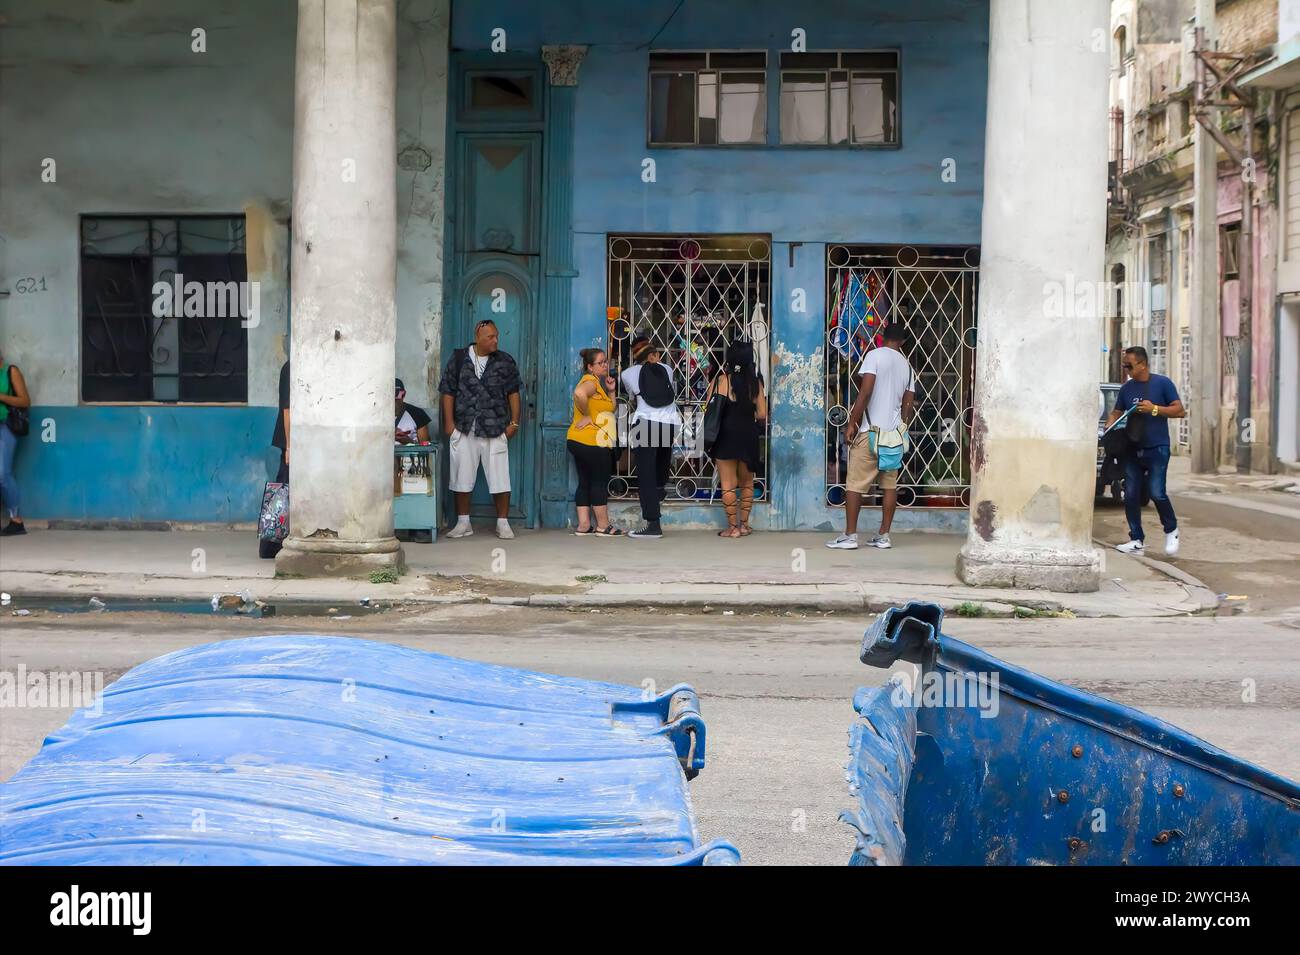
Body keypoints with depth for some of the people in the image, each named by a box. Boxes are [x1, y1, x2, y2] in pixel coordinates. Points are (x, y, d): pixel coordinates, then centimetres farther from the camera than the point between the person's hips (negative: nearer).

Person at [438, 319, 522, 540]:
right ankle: (463, 523, 16)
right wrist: (449, 422, -1)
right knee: (462, 478, 5)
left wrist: (514, 422, 2)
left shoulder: (505, 362, 5)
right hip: (464, 430, 1)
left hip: (495, 430, 0)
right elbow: (448, 392, 4)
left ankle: (503, 523, 7)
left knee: (500, 479, -2)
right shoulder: (458, 359, 3)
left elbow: (513, 393, 7)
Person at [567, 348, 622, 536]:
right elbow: (580, 393, -35)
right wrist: (587, 416, -23)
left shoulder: (600, 382, 20)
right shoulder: (591, 381, -12)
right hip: (592, 441, -10)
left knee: (585, 482, 9)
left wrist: (610, 391, 9)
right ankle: (603, 526, 0)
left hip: (579, 441, 10)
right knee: (600, 482, -3)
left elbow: (610, 409, 24)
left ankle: (583, 525, 9)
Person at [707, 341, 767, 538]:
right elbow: (762, 414, -4)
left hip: (725, 435, -2)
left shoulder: (720, 380, -9)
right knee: (747, 483, 19)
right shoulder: (755, 383, -4)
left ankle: (733, 527, 6)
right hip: (748, 435, 2)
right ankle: (744, 524, 21)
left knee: (728, 484, 5)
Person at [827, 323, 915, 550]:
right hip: (894, 433, 6)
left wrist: (852, 423, -12)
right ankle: (884, 536, 10)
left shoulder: (874, 355, -6)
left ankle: (850, 536, -4)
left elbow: (865, 392, -15)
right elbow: (908, 405, 12)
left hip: (870, 429, -6)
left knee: (855, 483, -2)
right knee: (890, 484, 9)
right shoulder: (907, 366, 12)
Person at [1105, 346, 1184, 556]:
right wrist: (1109, 428, -5)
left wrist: (1154, 409, -17)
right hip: (1132, 449, 5)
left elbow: (1180, 411, -4)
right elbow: (1116, 413, 16)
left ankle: (1171, 530, 11)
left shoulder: (1162, 383, -2)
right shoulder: (1126, 388, 11)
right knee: (1130, 495, 1)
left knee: (1156, 493, -13)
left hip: (1157, 448, -5)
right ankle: (1137, 540, 10)